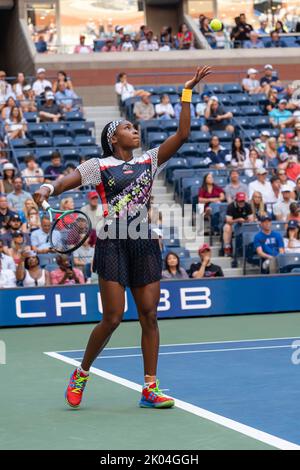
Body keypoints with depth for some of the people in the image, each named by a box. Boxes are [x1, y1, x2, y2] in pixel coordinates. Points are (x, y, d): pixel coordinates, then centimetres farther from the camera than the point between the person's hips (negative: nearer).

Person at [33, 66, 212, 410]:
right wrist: (48, 190, -27)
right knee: (113, 318, -8)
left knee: (149, 315, 0)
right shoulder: (99, 166, 4)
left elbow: (181, 135, 8)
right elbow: (65, 182, -5)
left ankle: (150, 389, 4)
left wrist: (187, 94, 4)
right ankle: (81, 375, 13)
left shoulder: (149, 161, 14)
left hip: (145, 245, 4)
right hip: (113, 245, -4)